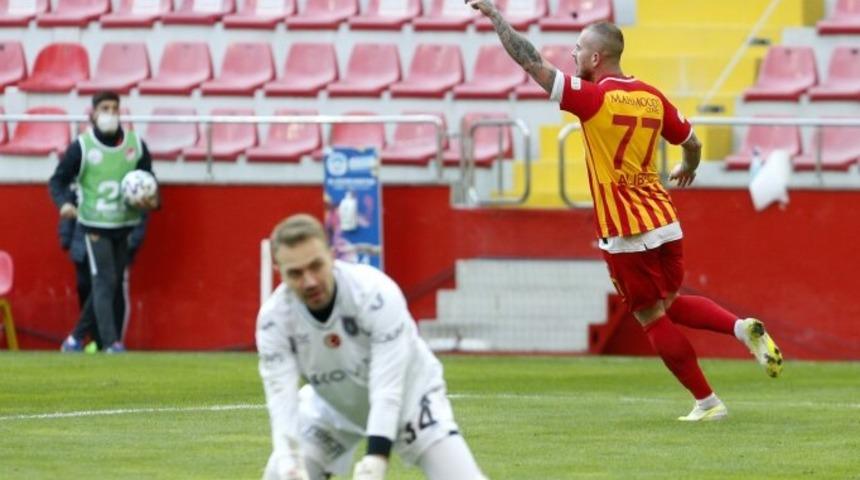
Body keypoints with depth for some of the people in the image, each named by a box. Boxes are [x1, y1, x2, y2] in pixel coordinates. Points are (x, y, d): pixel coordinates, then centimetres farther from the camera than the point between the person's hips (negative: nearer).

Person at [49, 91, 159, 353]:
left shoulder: (136, 145, 4)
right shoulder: (81, 147, -5)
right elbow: (57, 181, 1)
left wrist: (151, 201, -9)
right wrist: (64, 202, -19)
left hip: (125, 226, 4)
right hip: (95, 225, -4)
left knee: (114, 285, 8)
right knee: (104, 281, -12)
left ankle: (76, 338, 20)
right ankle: (111, 342, -15)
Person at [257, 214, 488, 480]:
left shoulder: (375, 293, -35)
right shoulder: (274, 318, -24)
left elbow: (388, 389, -37)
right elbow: (281, 397, -29)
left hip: (407, 395, -3)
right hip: (334, 407, 3)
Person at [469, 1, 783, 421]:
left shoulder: (593, 98, -14)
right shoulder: (652, 97, 5)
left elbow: (530, 62, -15)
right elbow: (691, 142, 16)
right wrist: (688, 169, 39)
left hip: (626, 234, -6)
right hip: (664, 221, 6)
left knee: (652, 317, 5)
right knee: (671, 304, 24)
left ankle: (707, 402, 6)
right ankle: (742, 327, 1)